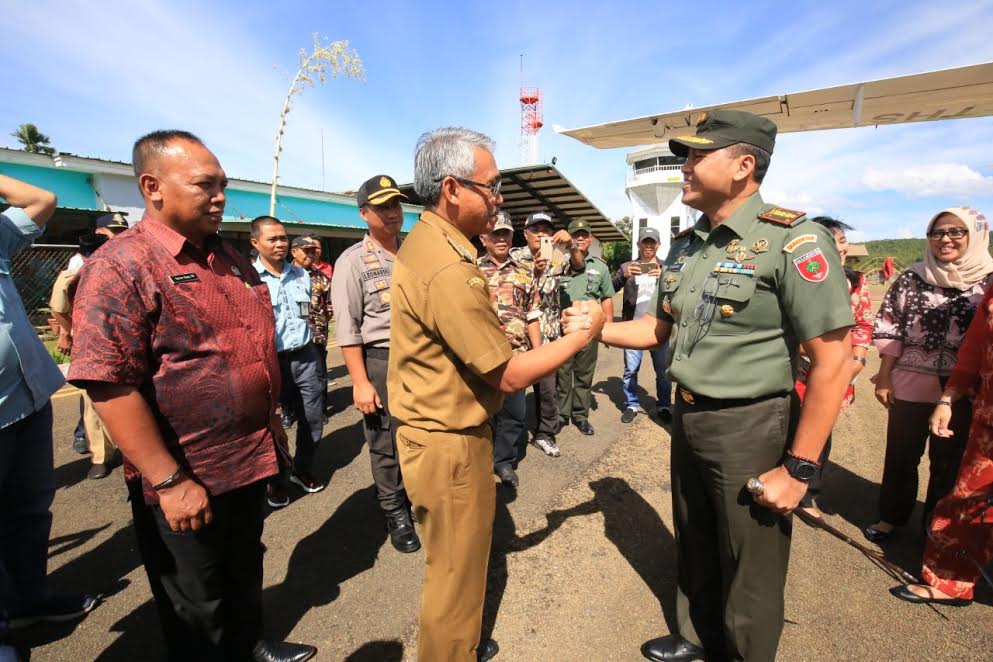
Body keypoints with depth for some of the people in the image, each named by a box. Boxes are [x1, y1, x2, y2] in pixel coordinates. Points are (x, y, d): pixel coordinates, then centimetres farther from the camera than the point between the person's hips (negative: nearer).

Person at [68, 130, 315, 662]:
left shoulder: (229, 259, 7)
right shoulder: (120, 267, -17)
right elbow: (111, 386, -22)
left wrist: (271, 423, 16)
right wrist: (169, 481, -21)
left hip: (252, 460, 8)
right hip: (186, 480, -7)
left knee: (245, 574, 28)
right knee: (196, 613, 17)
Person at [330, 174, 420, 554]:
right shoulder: (353, 261, -5)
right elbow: (347, 328, -8)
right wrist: (360, 382, -12)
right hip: (381, 362, -4)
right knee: (387, 445, 7)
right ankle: (395, 513, 28)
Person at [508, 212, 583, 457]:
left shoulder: (555, 256, 7)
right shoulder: (515, 257, -1)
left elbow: (579, 264, -7)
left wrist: (571, 244, -25)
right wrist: (535, 273, -22)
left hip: (547, 331, 2)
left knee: (546, 384, 4)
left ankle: (545, 434, 19)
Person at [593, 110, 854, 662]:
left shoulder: (792, 242, -16)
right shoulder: (686, 246, 6)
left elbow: (834, 362, -18)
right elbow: (660, 327, 12)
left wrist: (799, 468, -17)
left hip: (749, 428, -6)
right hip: (687, 420, 7)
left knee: (749, 573, 15)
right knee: (696, 550, 26)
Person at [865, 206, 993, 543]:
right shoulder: (911, 278, 0)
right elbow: (888, 330, 1)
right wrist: (884, 376, -3)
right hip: (910, 385, 0)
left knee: (949, 461, 15)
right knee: (901, 456, 12)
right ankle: (890, 518, 29)